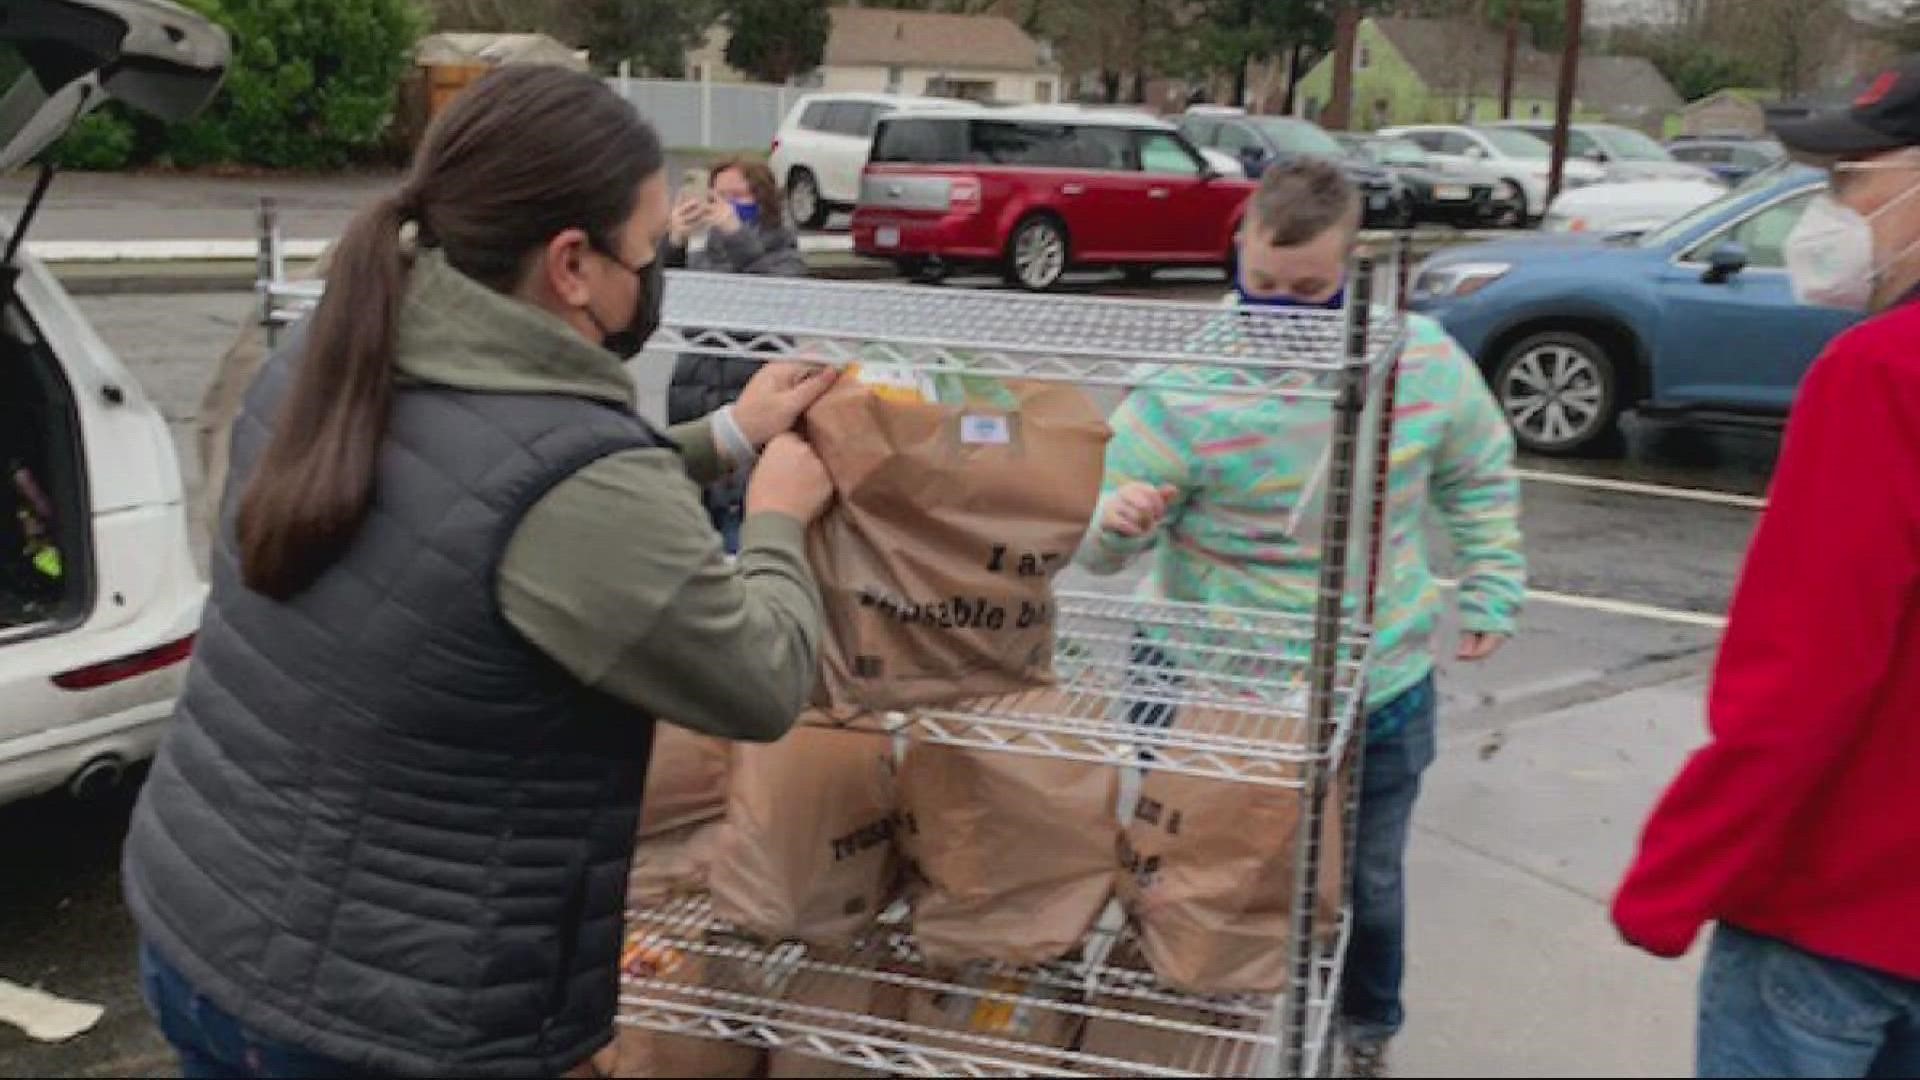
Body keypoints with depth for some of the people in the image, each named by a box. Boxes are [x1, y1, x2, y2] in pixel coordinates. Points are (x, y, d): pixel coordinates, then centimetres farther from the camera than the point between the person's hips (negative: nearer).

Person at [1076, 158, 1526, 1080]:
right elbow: (1099, 543, -18)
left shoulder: (1423, 359, -9)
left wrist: (1491, 593, 7)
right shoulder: (1186, 379, -19)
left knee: (1367, 882, 23)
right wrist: (1116, 523, -41)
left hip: (1381, 688, 3)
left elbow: (1479, 477, 10)